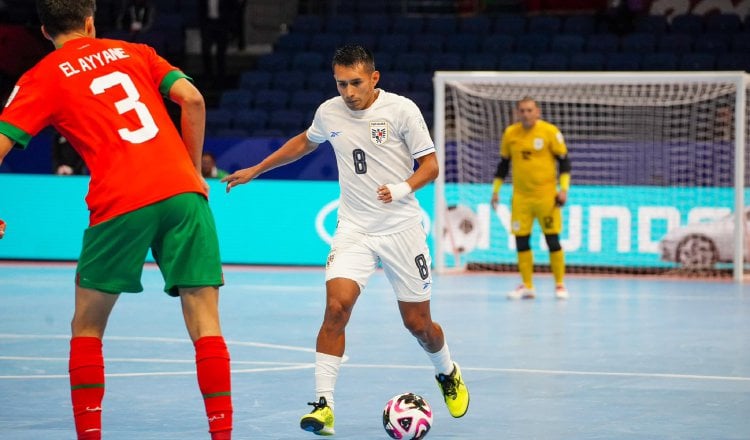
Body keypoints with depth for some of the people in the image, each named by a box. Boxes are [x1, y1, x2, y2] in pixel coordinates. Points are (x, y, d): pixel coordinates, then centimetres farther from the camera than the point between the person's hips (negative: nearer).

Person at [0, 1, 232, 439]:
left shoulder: (41, 78, 12)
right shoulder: (133, 52, 20)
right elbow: (193, 99, 8)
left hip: (121, 203, -2)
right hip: (183, 191, 2)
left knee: (86, 326, 15)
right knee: (205, 322, 3)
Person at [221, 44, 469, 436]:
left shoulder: (402, 110, -11)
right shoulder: (329, 113, 1)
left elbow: (430, 164, -6)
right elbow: (304, 142, 23)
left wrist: (402, 188, -26)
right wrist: (256, 170, 25)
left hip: (401, 229, -2)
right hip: (354, 230, 2)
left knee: (418, 324, 5)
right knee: (336, 307, -21)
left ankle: (447, 374, 38)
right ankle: (323, 403, -16)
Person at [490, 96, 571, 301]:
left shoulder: (550, 132, -6)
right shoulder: (510, 134, 3)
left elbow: (564, 160, -2)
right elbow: (503, 163, 15)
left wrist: (564, 188, -10)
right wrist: (496, 190, 13)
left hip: (546, 195, -3)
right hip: (520, 196, 3)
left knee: (552, 240, -2)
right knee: (521, 241, 2)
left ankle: (560, 285, 9)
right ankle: (527, 286, 13)